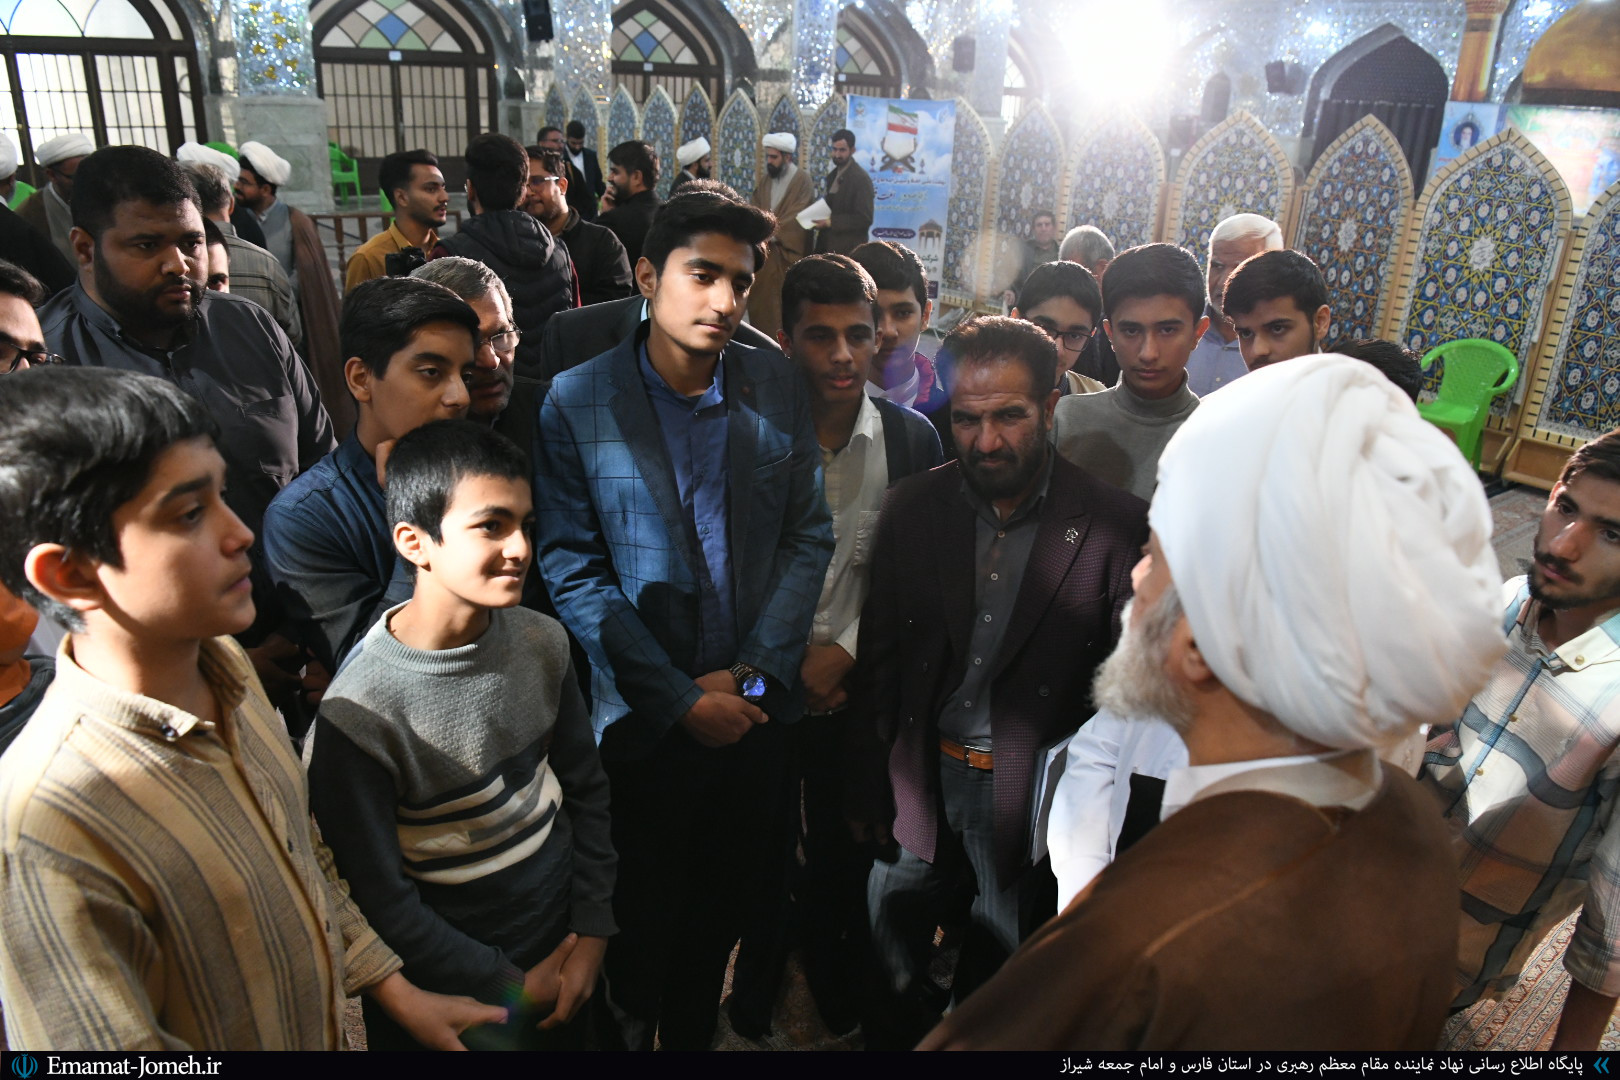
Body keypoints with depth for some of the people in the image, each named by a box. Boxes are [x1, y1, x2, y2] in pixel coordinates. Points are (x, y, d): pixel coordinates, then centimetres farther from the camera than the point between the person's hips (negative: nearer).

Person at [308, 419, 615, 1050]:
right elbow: (377, 900, -18)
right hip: (450, 997, -4)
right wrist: (509, 986, -10)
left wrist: (592, 930, -1)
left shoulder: (542, 642, -10)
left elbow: (585, 787, 2)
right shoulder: (359, 714, -25)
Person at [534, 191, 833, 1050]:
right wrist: (683, 699, -13)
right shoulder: (575, 402, -10)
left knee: (725, 899, 20)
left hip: (757, 708, 3)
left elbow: (809, 537, 0)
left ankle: (693, 1034, 45)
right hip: (648, 717, -2)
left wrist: (752, 672, -9)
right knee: (646, 912, 16)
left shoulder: (779, 390, -1)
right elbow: (573, 573, -11)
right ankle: (630, 1032, 44)